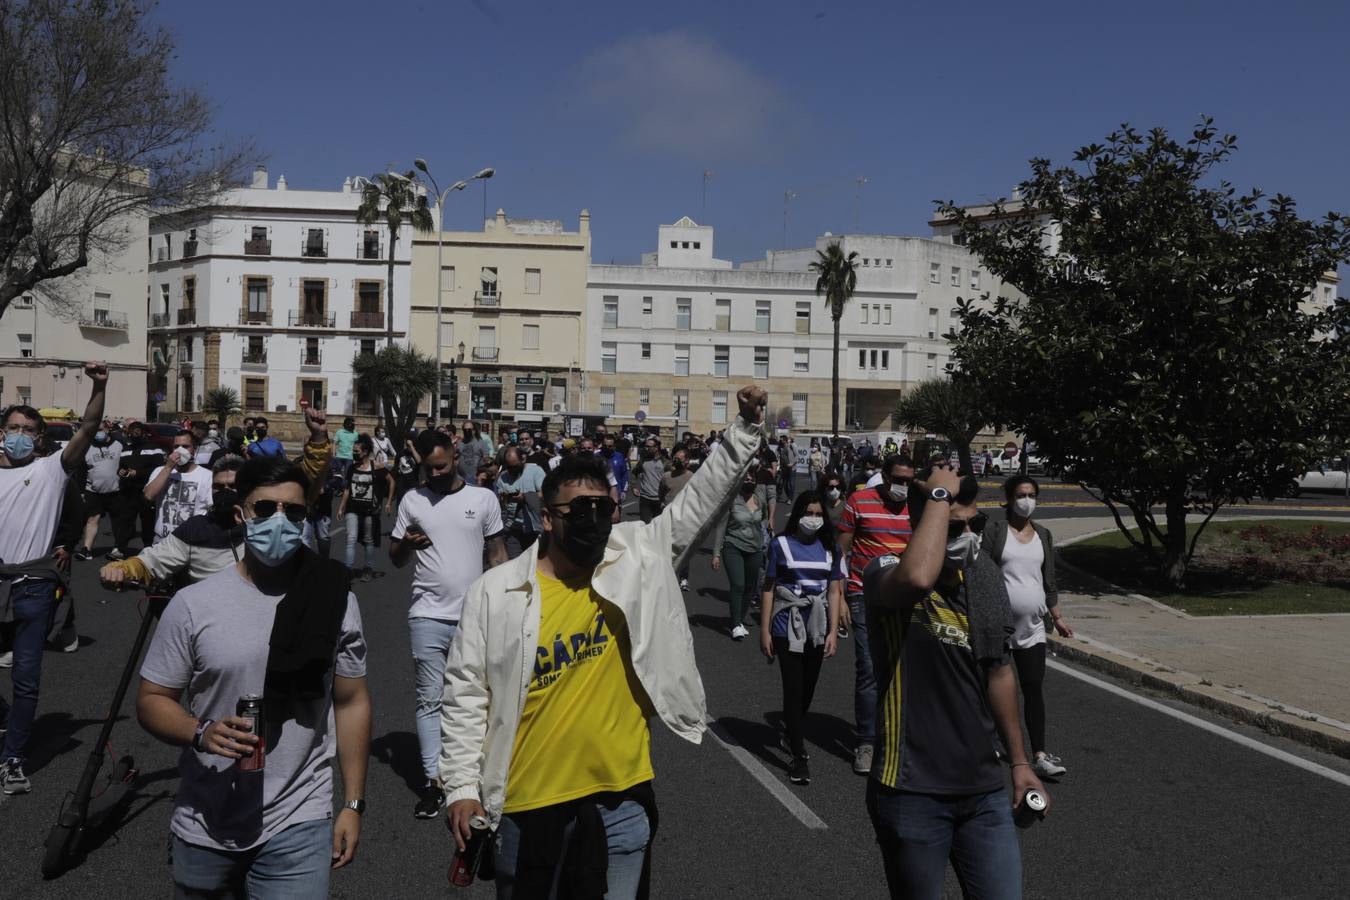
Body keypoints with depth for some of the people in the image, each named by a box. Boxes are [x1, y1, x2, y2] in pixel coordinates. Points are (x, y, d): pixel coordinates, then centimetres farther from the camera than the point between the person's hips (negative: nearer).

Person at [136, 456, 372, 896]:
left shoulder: (335, 600, -3)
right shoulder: (193, 604, -5)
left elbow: (351, 702, 2)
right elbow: (152, 700, 0)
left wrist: (353, 803, 1)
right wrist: (201, 733, -20)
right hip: (205, 826, 1)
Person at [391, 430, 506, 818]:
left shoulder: (483, 498, 1)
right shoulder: (413, 499, 3)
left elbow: (497, 553, 6)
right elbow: (395, 559, 9)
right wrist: (407, 544, -14)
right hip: (428, 616, 1)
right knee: (430, 699, 4)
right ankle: (434, 780, 10)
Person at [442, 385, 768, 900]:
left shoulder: (640, 558, -3)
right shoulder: (496, 591, -8)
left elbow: (700, 499, -2)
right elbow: (465, 694, -4)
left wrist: (746, 429, -12)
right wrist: (462, 787, -6)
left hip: (622, 795, 2)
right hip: (529, 800, -1)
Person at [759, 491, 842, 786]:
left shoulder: (829, 548, 4)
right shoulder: (781, 545, -4)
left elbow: (834, 591, 6)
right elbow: (769, 588, -2)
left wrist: (833, 631, 0)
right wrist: (764, 631, -4)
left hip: (817, 629, 3)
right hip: (788, 627, -3)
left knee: (808, 688, 12)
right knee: (793, 689, -4)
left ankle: (791, 734, 36)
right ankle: (797, 756, 3)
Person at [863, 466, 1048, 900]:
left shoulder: (985, 576, 5)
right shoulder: (887, 573, -13)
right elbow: (918, 578, -40)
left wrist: (1019, 761, 20)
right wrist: (939, 495, -27)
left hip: (985, 790, 5)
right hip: (912, 794, -5)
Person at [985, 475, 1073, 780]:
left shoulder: (1043, 535, 12)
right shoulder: (996, 531, -3)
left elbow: (1048, 581, 17)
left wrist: (1058, 618, 15)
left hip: (1032, 624, 4)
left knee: (1034, 688, -2)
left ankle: (1039, 755, -4)